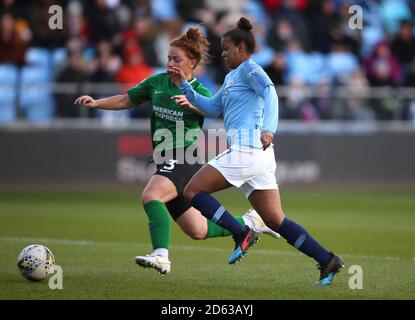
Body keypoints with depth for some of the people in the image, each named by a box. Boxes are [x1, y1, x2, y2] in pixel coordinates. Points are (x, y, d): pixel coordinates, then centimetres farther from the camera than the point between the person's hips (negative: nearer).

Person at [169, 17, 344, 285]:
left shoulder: (249, 69, -2)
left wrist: (268, 128, -36)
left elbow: (270, 92, -20)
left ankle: (242, 234, -12)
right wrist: (184, 86, 25)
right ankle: (327, 261, -2)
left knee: (193, 191, -5)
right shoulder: (231, 77, 26)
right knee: (275, 220, 4)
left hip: (246, 150, -10)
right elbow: (213, 108, 32)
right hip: (260, 155, 10)